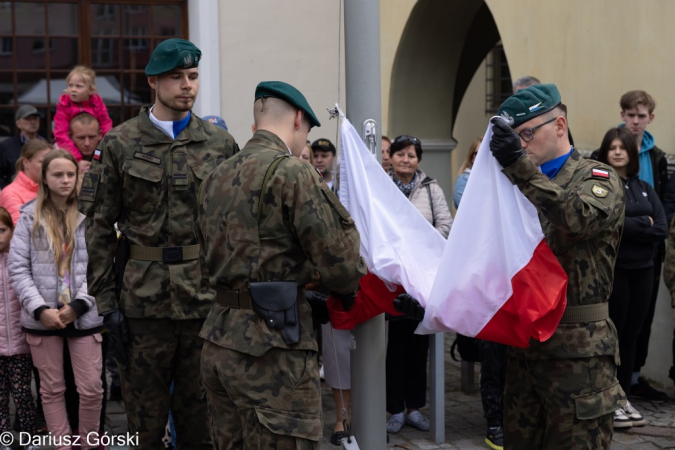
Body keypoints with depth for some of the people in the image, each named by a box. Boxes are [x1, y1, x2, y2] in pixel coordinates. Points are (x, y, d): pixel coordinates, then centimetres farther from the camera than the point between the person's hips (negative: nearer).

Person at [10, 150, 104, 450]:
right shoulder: (29, 217, 4)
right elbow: (18, 269, -1)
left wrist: (77, 306, -12)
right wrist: (41, 309, -12)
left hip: (84, 317, -1)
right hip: (42, 318, 1)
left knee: (91, 388, 1)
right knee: (52, 389, 9)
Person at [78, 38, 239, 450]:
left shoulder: (222, 144, 6)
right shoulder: (119, 145, 1)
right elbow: (99, 227, 1)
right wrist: (107, 301, -5)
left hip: (207, 298, 1)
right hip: (143, 299, -1)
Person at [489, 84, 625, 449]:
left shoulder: (598, 179, -1)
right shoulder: (519, 184, 15)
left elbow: (578, 218, -24)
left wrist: (520, 166, -30)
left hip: (577, 349, -5)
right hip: (524, 344, 6)